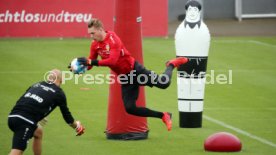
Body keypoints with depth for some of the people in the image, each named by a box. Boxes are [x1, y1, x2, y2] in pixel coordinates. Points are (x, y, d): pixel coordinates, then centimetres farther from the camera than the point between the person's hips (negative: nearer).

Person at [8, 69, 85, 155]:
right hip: (25, 122, -7)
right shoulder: (58, 92, 8)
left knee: (38, 132, 33)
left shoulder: (36, 85, 23)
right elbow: (66, 114, 18)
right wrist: (76, 125, 38)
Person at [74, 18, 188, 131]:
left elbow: (112, 61, -34)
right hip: (125, 79, 7)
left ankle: (171, 65, 18)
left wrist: (92, 62, -39)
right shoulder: (95, 45, 0)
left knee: (163, 83, -19)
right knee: (129, 108, -4)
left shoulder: (113, 39, -22)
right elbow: (89, 64, 3)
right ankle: (163, 116, 10)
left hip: (135, 70, -7)